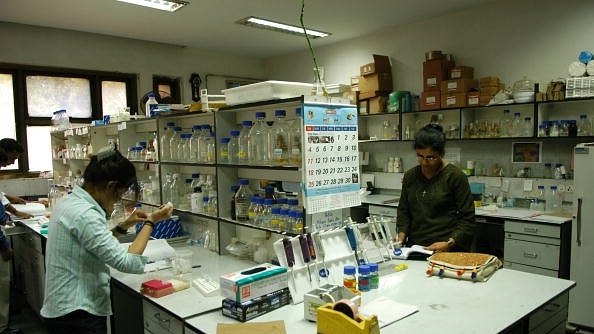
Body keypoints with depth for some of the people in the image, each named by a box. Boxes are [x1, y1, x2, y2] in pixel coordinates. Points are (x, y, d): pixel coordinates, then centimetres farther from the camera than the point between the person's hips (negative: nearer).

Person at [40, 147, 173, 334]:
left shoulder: (69, 201, 5)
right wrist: (151, 222, -16)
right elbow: (127, 263, -26)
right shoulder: (84, 214, -25)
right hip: (77, 317, -10)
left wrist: (124, 226, 8)